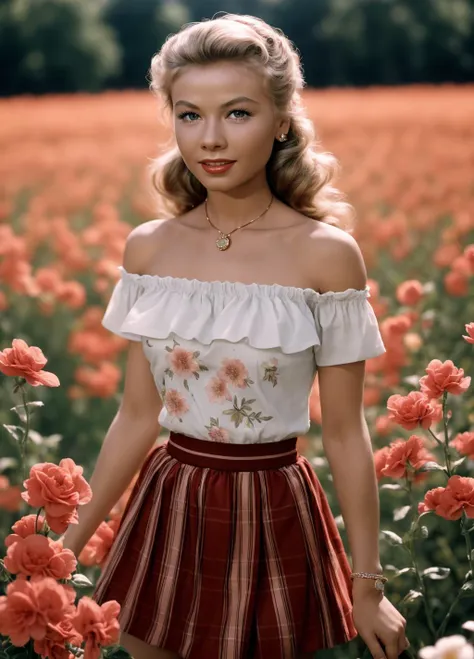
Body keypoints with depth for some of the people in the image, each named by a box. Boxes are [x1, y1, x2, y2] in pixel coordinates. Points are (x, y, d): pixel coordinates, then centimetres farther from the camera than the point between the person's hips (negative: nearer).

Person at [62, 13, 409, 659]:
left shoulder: (327, 253, -11)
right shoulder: (149, 248, -1)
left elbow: (345, 433, -6)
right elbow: (137, 415, 6)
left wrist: (369, 588, -2)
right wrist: (73, 542, 9)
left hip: (271, 519, -3)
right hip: (168, 511, 3)